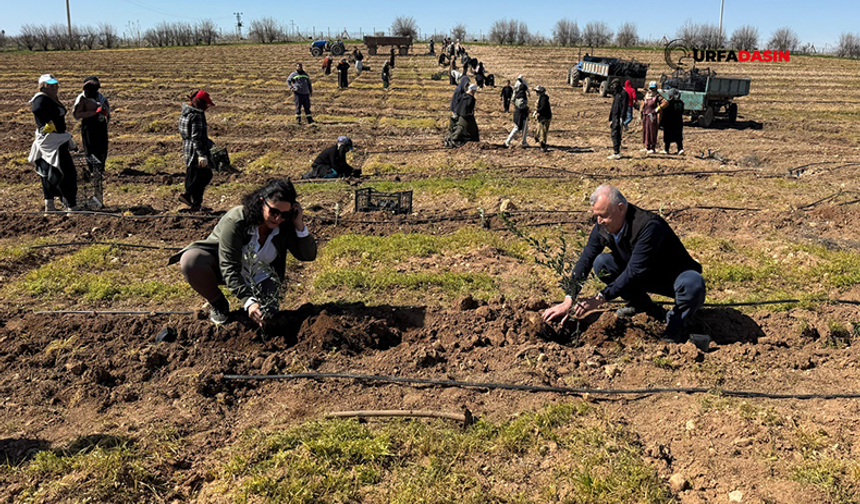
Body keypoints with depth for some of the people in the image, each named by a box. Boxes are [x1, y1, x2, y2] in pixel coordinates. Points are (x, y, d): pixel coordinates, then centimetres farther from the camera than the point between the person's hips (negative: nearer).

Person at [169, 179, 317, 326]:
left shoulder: (285, 226, -17)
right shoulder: (235, 220, -31)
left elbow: (308, 256, -15)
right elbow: (229, 268, -33)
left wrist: (300, 226, -31)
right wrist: (248, 301, -44)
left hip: (257, 277, 2)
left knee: (267, 317, -21)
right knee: (190, 260, -34)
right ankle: (218, 304, -6)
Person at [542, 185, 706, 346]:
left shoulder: (649, 226, -34)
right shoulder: (603, 226, -14)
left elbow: (634, 271, -37)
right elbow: (585, 260, -10)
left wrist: (599, 299, -38)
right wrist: (568, 300, -18)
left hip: (673, 278, -6)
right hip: (644, 277, 6)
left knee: (693, 284, -39)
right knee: (601, 263, -13)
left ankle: (675, 326, -9)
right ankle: (642, 306, 5)